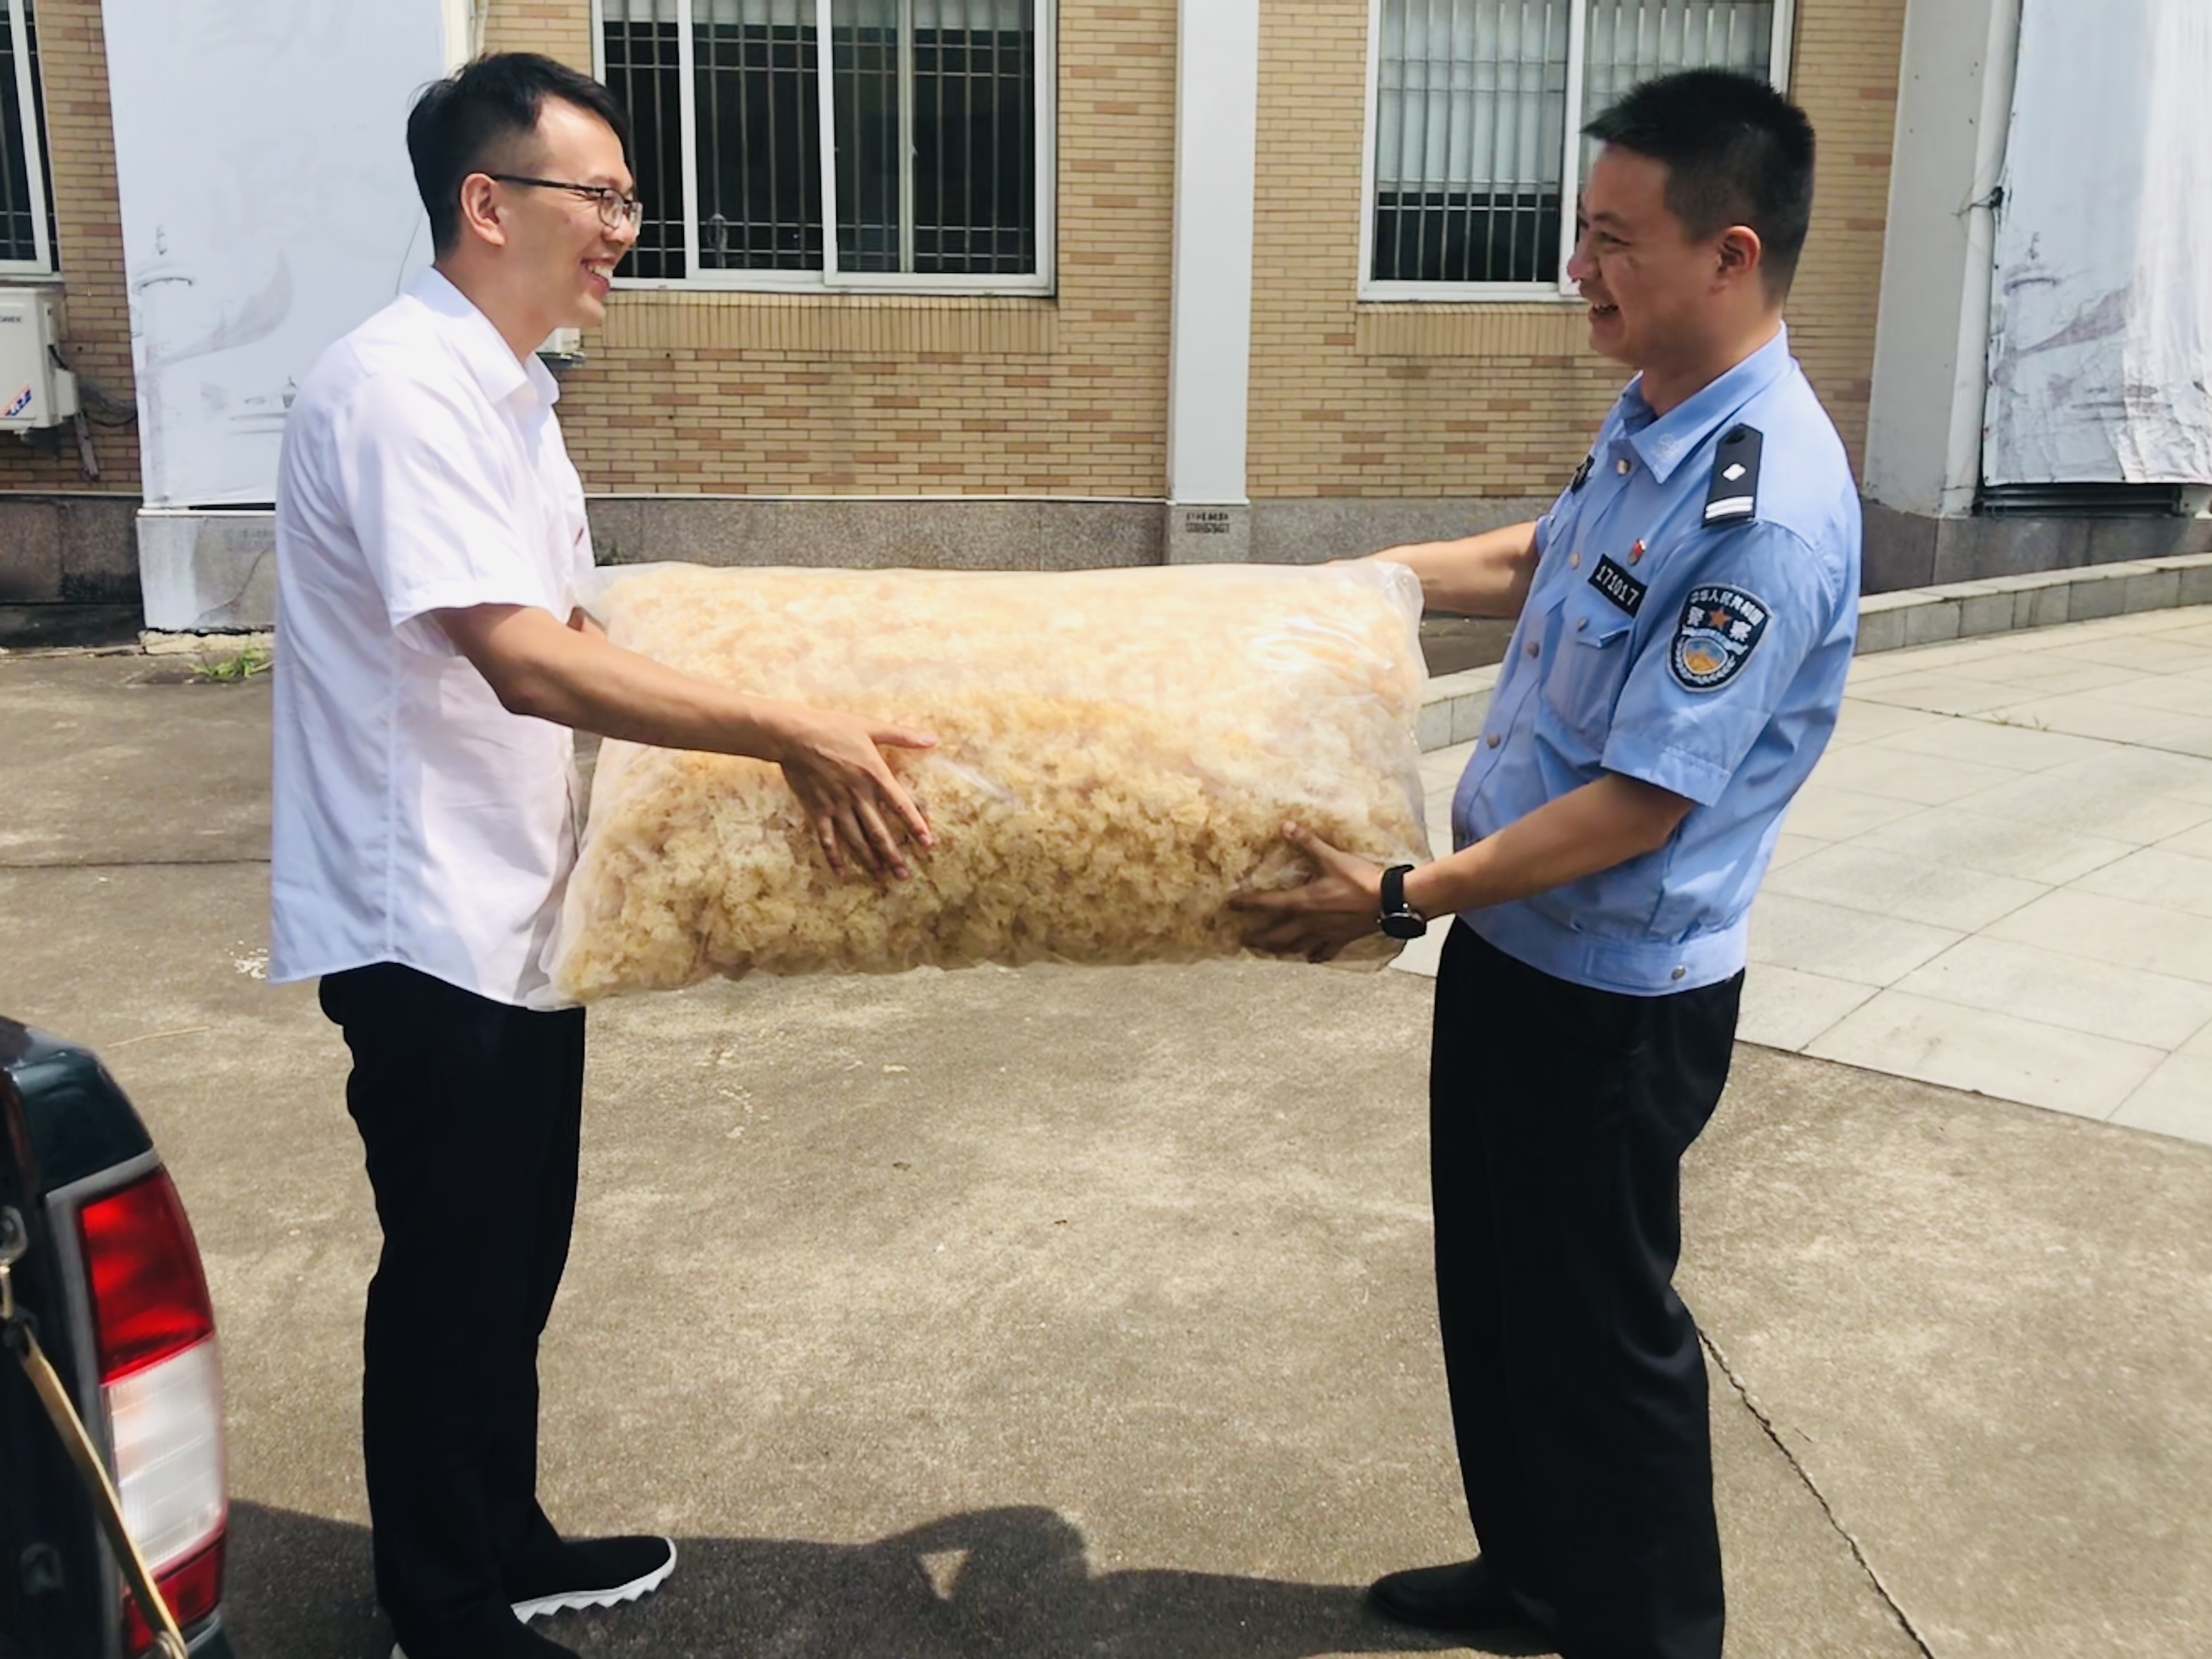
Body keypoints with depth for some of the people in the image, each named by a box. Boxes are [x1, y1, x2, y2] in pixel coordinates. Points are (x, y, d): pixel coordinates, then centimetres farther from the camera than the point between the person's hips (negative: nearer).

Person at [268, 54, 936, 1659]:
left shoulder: (504, 391, 11)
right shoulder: (400, 386, -20)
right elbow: (522, 662, -30)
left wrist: (787, 738, 16)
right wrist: (787, 733, -32)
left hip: (512, 907, 9)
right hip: (425, 924, -9)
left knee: (516, 1260, 20)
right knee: (452, 1279, 6)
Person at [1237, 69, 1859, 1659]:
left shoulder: (1769, 516, -27)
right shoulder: (1652, 417, 2)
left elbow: (1643, 803, -27)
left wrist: (1402, 899, -25)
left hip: (1615, 992, -9)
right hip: (1517, 942, 9)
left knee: (1598, 1326, 9)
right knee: (1493, 1279, 23)